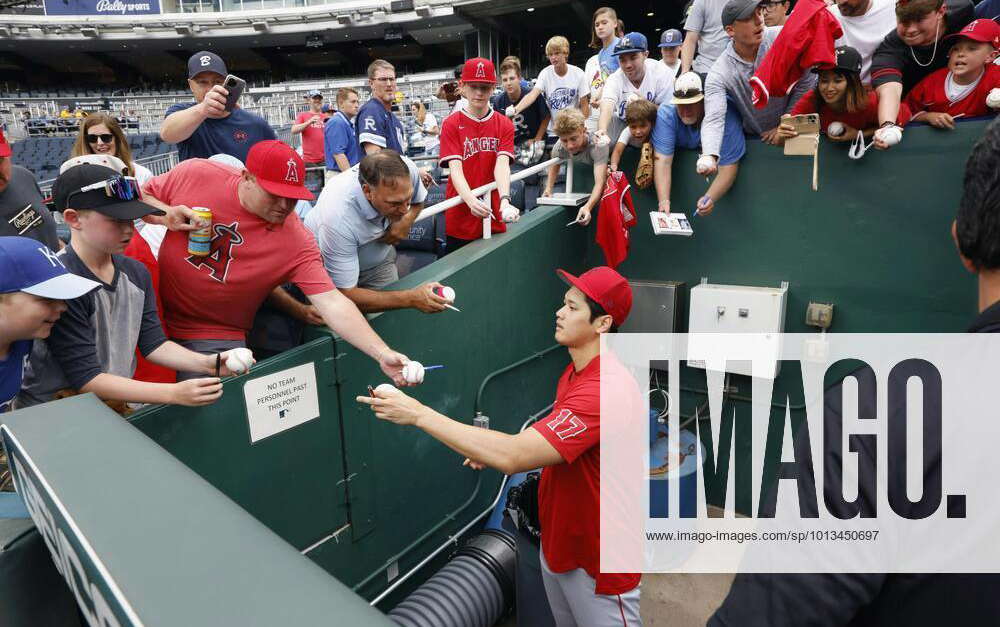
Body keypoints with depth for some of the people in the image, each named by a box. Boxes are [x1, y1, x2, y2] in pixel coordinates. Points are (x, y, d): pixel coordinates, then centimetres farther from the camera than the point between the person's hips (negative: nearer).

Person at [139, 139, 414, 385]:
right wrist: (168, 215, -19)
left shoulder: (297, 240, -20)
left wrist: (383, 354, -36)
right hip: (153, 319, 2)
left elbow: (332, 302, -26)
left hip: (215, 339, -2)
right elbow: (142, 197, 4)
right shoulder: (195, 174, -13)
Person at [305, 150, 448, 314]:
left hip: (378, 256, 4)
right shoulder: (338, 221, -44)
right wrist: (411, 299, -49)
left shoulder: (407, 170, -29)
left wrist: (405, 222, -26)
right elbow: (346, 294, -39)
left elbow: (419, 201, -2)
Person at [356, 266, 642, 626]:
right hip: (558, 543, 9)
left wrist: (418, 413, -33)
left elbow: (512, 457, -38)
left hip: (597, 563, -8)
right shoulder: (576, 371, 1)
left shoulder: (606, 390, -32)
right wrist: (498, 450, -2)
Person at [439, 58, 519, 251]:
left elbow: (502, 164, -9)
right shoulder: (451, 124, -1)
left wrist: (504, 200, -29)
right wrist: (471, 200, -33)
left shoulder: (504, 124, 5)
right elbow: (455, 168, -13)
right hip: (460, 219, -2)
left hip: (494, 219, 2)